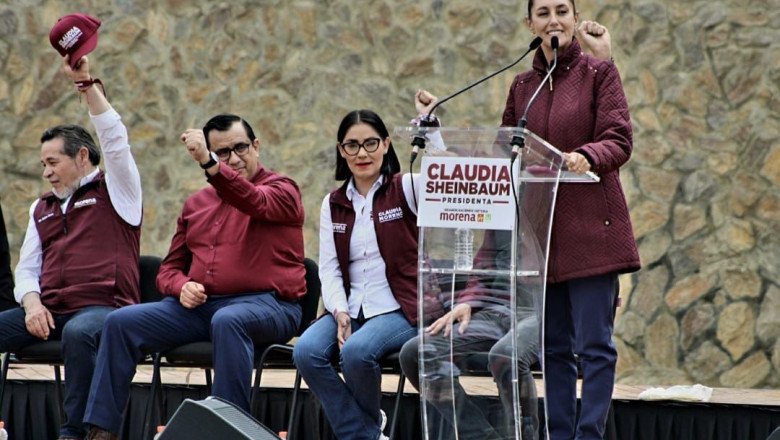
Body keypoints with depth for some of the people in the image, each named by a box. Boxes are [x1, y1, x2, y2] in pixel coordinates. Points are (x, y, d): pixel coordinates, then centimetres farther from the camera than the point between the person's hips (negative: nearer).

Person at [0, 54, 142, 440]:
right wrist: (32, 304, -1)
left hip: (102, 306, -7)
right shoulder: (42, 208, 26)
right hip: (48, 310, 7)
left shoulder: (114, 193, 8)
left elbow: (115, 140, -6)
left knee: (78, 333, -40)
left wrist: (86, 84, -10)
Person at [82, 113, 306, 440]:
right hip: (200, 306, 6)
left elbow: (254, 202, -22)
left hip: (266, 305, -6)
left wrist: (208, 163, -36)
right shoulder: (196, 204, 20)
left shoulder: (281, 190, 3)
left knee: (228, 321, -40)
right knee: (121, 322, -11)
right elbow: (169, 269, 21)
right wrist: (182, 287, -4)